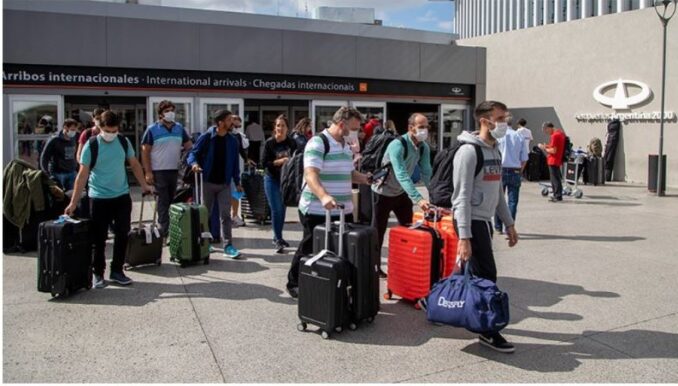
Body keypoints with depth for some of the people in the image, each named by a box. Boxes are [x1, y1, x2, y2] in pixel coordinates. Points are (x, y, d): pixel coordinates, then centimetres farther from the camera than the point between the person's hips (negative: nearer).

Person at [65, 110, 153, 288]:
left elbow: (134, 164, 13)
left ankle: (117, 271, 21)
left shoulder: (124, 142, 0)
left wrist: (144, 185, 10)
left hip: (122, 196, 4)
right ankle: (98, 273, 18)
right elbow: (82, 175, -10)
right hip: (99, 198, -3)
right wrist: (74, 202, -12)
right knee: (99, 238, 3)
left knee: (122, 234, 7)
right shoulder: (91, 145, -10)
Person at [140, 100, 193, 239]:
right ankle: (164, 230, 0)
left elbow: (189, 146, 12)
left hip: (176, 170, 4)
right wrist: (148, 172, -11)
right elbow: (145, 151, -4)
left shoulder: (179, 128, 9)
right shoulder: (152, 129, -4)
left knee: (175, 201, 13)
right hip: (159, 171, -4)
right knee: (163, 201, -2)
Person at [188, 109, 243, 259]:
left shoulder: (232, 141, 4)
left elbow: (235, 162, 8)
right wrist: (194, 163, -28)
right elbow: (193, 153, -6)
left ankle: (228, 246, -3)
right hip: (208, 182, -2)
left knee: (225, 215, -4)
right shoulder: (206, 137, -7)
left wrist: (237, 182, 7)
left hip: (225, 183, 2)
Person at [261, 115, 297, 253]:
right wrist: (280, 161, -20)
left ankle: (277, 237, 28)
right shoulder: (269, 143, -8)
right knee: (276, 210, -7)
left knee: (282, 209, 13)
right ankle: (278, 241, 1)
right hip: (272, 180, -3)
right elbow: (264, 163, -10)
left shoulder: (292, 143, -2)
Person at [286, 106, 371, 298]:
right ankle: (295, 283, 23)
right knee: (310, 249, 5)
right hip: (317, 211, -8)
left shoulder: (346, 146, 14)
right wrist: (324, 196, -41)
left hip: (343, 211, 8)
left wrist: (366, 179, 6)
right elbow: (310, 175, -26)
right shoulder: (317, 143, -14)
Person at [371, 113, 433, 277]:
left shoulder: (424, 147, -7)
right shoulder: (397, 145, -30)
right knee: (378, 232, 3)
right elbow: (402, 175, -39)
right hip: (384, 193, -7)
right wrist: (418, 199, -48)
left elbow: (427, 173, -6)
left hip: (402, 193, 7)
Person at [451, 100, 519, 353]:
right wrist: (464, 237, -24)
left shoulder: (495, 151, 13)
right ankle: (488, 332, 7)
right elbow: (462, 197, -20)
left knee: (473, 273, 13)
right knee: (486, 275, -5)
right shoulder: (469, 152, -16)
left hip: (485, 220, 8)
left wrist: (508, 223, 18)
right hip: (471, 222, -8)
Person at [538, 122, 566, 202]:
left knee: (555, 179, -4)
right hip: (558, 160, 10)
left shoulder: (554, 136, -19)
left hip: (553, 161, -10)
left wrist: (544, 149, -8)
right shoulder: (560, 132, 12)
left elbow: (553, 151, -22)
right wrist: (547, 146, 14)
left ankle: (557, 196, 0)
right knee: (557, 178, 16)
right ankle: (557, 195, 23)